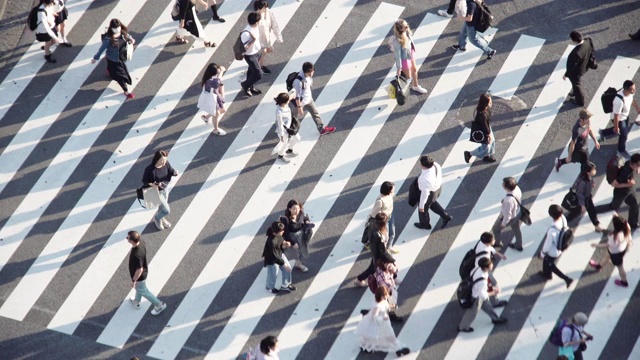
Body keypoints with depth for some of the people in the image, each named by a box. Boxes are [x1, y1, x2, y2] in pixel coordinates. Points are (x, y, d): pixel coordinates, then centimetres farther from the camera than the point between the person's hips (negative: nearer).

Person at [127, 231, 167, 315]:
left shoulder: (136, 255, -45)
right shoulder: (140, 241, -21)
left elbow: (139, 270, -34)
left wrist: (133, 280, -18)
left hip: (140, 276, -8)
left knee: (143, 291, 20)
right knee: (138, 288, 33)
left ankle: (159, 305, 37)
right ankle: (136, 302, 60)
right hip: (143, 271, 8)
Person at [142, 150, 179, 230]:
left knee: (162, 206, 29)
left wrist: (175, 172, -28)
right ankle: (157, 218, 36)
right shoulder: (150, 169, -33)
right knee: (166, 210, 2)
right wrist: (152, 185, -36)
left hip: (165, 189, 5)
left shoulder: (166, 164, -19)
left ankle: (161, 219, 61)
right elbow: (144, 180, -19)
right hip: (157, 192, -5)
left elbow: (171, 171, -4)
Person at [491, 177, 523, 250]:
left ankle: (497, 243, 53)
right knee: (516, 229, 33)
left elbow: (507, 214, -30)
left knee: (496, 229, 25)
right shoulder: (517, 188, -25)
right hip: (517, 213, 6)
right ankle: (518, 245, 57)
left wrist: (504, 223, -11)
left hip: (509, 217, -6)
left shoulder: (508, 200, -46)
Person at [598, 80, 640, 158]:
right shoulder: (619, 101, -44)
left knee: (626, 130, 30)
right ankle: (622, 150, 45)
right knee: (623, 135, 13)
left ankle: (603, 132, 51)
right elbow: (616, 115, -30)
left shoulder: (630, 93, -21)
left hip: (625, 116, 8)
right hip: (619, 119, -8)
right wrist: (616, 127, -18)